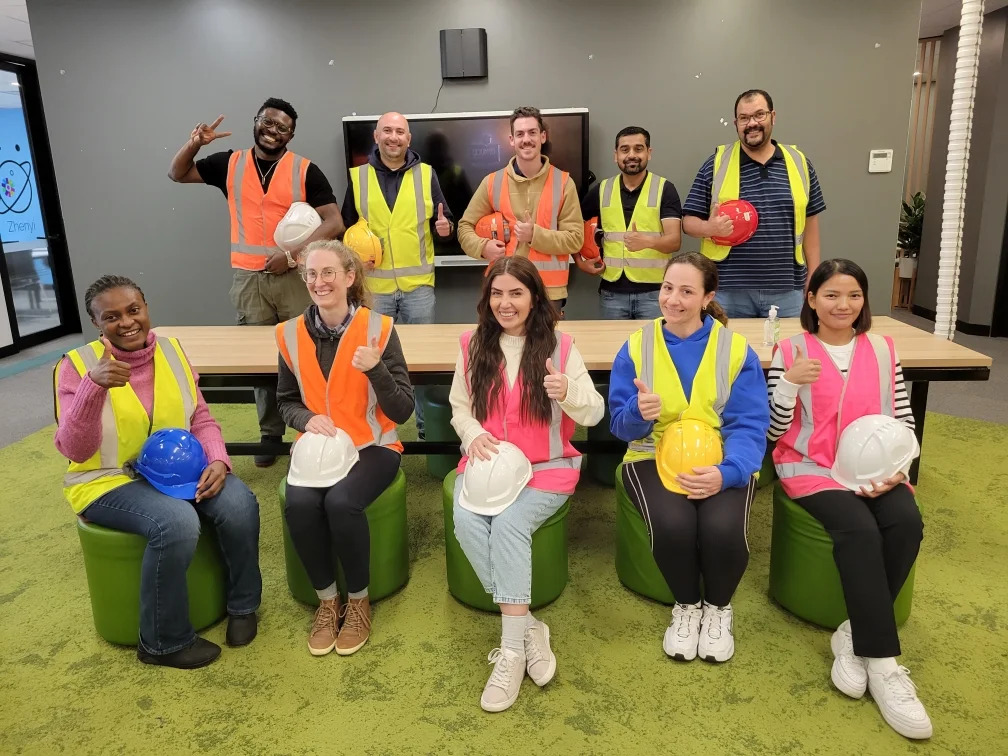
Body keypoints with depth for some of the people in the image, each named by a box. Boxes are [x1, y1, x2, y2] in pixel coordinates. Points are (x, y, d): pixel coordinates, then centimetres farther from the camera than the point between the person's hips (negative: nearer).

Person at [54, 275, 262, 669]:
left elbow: (201, 418, 4)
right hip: (109, 480, -4)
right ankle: (164, 642, -9)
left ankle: (242, 604, 4)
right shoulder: (78, 365, -12)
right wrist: (94, 386, -35)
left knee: (239, 503, -23)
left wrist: (218, 460, -16)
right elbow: (74, 450, -20)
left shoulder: (171, 351, 0)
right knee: (177, 522, -33)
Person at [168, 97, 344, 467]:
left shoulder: (305, 171, -3)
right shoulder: (230, 164, 7)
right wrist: (194, 143, -4)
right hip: (249, 279, 3)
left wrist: (293, 254, -17)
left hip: (296, 277, -3)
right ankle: (270, 434, 23)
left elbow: (334, 222, -10)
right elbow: (178, 174, 16)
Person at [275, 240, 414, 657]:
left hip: (372, 446, -3)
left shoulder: (378, 328, -10)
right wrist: (307, 419, -11)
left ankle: (358, 600, -2)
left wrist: (376, 369, -28)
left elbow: (402, 411, -11)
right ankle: (326, 600, 0)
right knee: (299, 504, -26)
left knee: (341, 502, -30)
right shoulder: (291, 333, 0)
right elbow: (286, 402, 11)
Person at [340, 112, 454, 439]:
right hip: (373, 284, 1)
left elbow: (445, 220, 6)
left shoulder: (426, 173, 4)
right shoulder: (358, 176, 5)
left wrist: (446, 226, -17)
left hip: (418, 283, 0)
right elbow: (346, 226, 11)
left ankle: (427, 425, 20)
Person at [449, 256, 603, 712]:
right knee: (467, 522, -27)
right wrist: (474, 436, -11)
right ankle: (529, 628, -14)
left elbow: (594, 414, -5)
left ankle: (511, 649, -18)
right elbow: (459, 407, 11)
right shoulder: (473, 345, 7)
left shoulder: (559, 346, -2)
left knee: (509, 524, -30)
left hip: (546, 468, -3)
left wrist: (569, 392, -27)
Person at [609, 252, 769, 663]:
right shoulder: (636, 347, 1)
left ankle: (718, 607, 6)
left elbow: (749, 425, -8)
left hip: (721, 462, 0)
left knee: (723, 528, -30)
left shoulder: (737, 350, -2)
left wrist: (725, 472, -28)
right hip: (655, 457, 0)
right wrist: (638, 412, -24)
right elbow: (621, 426, 1)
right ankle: (686, 605, 3)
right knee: (673, 524, -31)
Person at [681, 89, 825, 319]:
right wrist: (710, 228, -21)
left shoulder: (798, 162, 8)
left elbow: (809, 222, 12)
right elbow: (689, 221, 1)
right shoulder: (716, 163, 1)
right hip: (728, 290, -2)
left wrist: (813, 277, 8)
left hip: (787, 290, 2)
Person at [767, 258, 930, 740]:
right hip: (812, 467, -3)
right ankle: (884, 663, -21)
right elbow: (773, 433, -4)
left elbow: (903, 419, 12)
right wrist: (790, 383, -20)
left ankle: (855, 636, -12)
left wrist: (898, 468, -6)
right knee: (860, 529, -32)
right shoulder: (791, 351, -1)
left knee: (907, 523, -28)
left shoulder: (882, 349, 10)